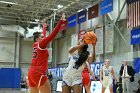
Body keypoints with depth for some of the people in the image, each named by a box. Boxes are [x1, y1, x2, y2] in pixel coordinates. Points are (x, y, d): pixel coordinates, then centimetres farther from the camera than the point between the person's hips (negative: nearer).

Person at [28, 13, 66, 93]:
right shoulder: (40, 44, -6)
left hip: (32, 73, 9)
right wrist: (61, 21, -12)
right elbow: (53, 35, -13)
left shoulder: (35, 45, 14)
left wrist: (44, 28, 48)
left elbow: (43, 37, 34)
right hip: (39, 74, -9)